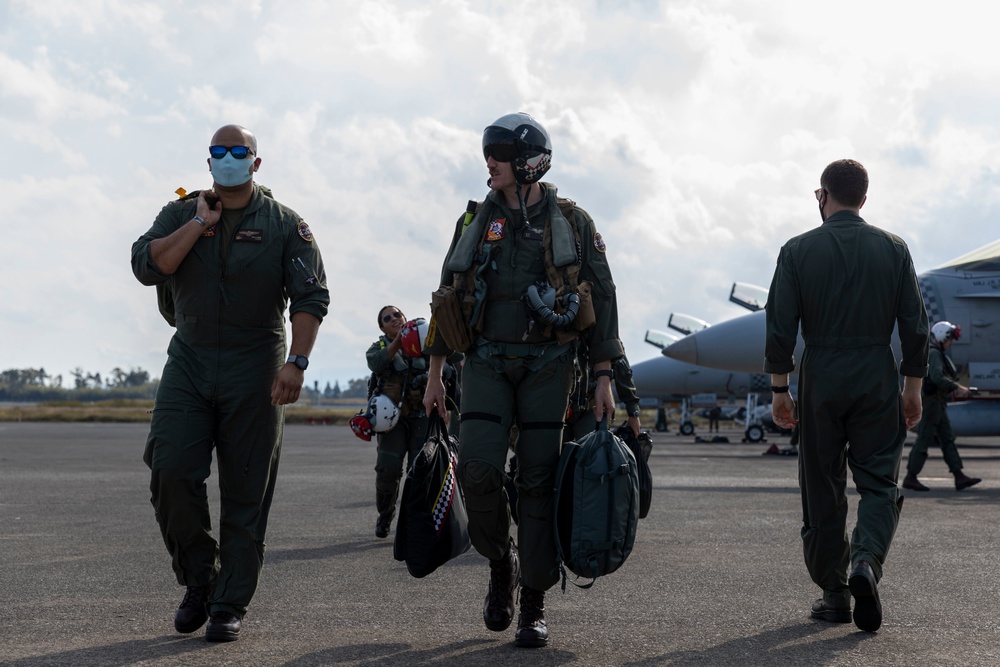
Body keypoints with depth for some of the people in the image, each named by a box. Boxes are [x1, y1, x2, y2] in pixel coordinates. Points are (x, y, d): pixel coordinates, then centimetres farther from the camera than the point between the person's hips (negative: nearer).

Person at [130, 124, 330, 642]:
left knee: (246, 491, -1)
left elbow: (311, 297, -6)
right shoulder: (181, 214, 10)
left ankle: (230, 605, 7)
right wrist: (201, 223, -9)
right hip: (189, 360, 2)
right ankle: (198, 582, 9)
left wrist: (296, 362, -18)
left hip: (254, 366, -2)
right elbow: (147, 266, -7)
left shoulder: (284, 225, 3)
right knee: (170, 471, -11)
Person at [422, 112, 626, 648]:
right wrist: (434, 376, 9)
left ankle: (533, 608, 5)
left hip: (547, 366, -1)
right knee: (478, 469, -16)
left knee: (538, 481, -2)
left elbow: (601, 301, 3)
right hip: (487, 363, 2)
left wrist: (603, 379, -2)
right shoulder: (476, 222, 9)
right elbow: (448, 300, 13)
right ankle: (501, 561, 11)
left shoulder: (572, 223, 2)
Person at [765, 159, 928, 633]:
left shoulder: (797, 251, -2)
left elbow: (781, 328, -4)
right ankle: (866, 561, -20)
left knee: (823, 488, 8)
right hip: (877, 379, 0)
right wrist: (912, 389, 8)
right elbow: (914, 326, 1)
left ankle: (833, 594, 12)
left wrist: (779, 390, 4)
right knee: (878, 481, 5)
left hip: (820, 379, 0)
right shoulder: (893, 249, 2)